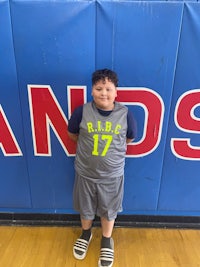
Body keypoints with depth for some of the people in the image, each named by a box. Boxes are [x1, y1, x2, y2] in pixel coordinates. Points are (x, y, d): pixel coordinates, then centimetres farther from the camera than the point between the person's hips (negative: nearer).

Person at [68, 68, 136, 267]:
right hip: (85, 173, 1)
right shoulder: (82, 111, -15)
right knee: (85, 208, 23)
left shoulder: (125, 113, -13)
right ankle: (86, 233, 55)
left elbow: (129, 138, 4)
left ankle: (106, 240, 49)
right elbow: (72, 134, 3)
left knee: (109, 210, 20)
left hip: (112, 175, 0)